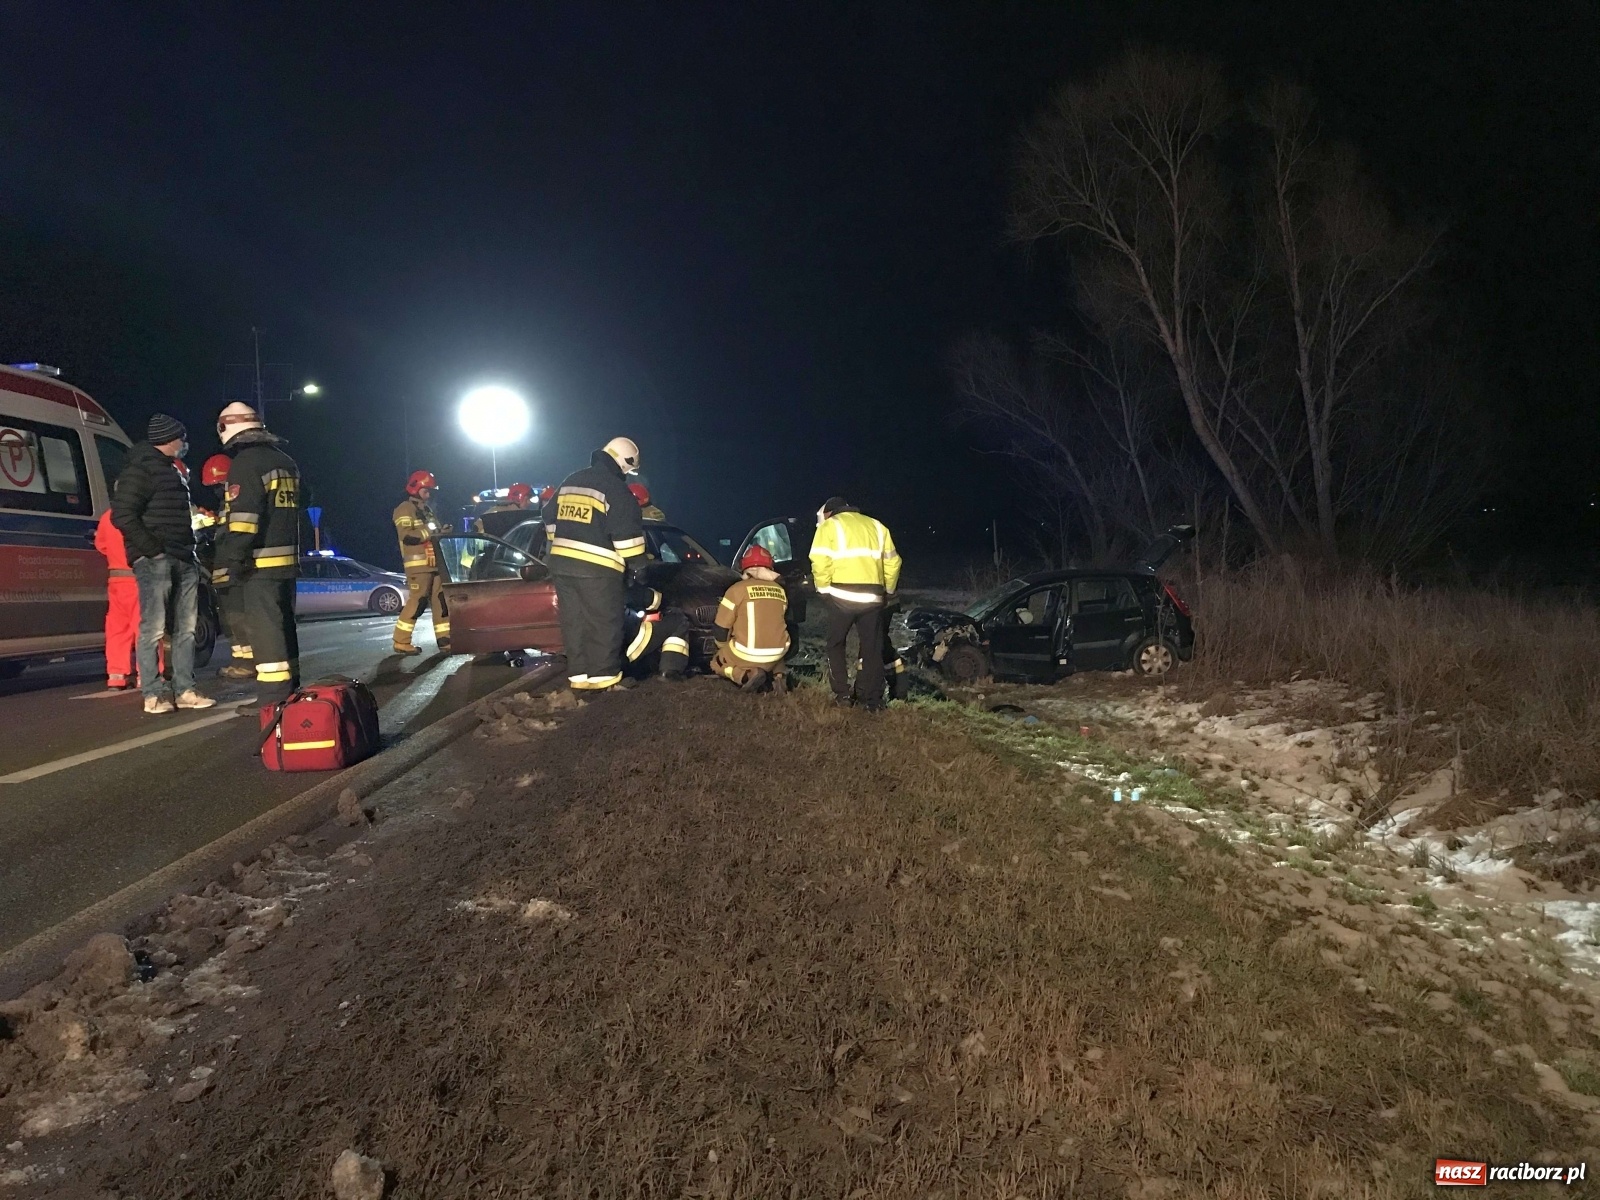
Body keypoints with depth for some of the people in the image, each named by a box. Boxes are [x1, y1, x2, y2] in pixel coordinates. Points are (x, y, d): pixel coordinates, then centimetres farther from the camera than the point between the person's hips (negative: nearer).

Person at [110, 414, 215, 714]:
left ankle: (184, 691, 11)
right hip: (155, 561, -9)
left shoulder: (172, 470, 22)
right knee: (153, 629, -6)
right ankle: (153, 695, -3)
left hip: (183, 559, 9)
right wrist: (152, 550, -18)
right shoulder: (141, 468, -6)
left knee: (186, 628, 7)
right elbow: (122, 514, -14)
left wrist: (190, 548, 13)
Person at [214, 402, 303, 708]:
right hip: (287, 558, 9)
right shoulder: (285, 461, 17)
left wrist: (234, 558, -17)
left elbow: (243, 515, -19)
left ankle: (272, 695, -11)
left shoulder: (245, 463, -10)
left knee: (264, 626, -9)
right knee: (283, 622, 14)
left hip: (260, 562, -9)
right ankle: (289, 688, 20)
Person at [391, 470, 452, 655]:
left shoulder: (427, 510, 23)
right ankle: (401, 641, -3)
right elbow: (408, 536, -18)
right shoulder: (404, 510, -5)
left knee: (441, 600, 3)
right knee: (417, 601, -11)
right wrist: (429, 531, -18)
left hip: (435, 563, 9)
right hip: (418, 564, -8)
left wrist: (442, 531, 6)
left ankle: (444, 640, 4)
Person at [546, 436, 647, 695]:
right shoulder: (616, 489, -8)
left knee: (574, 623, 11)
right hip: (597, 569, -7)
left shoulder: (569, 482, 17)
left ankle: (578, 677, 15)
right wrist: (639, 567, -1)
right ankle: (603, 678, 2)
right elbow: (628, 535, -11)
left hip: (561, 564, 7)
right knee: (604, 626, 1)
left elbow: (552, 521, 23)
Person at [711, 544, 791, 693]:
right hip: (777, 654, 4)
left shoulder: (738, 589, -5)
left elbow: (721, 627, 0)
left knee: (717, 663, 23)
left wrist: (724, 647, 20)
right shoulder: (780, 590, 8)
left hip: (747, 655, -4)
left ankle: (748, 674, -6)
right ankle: (777, 676, 8)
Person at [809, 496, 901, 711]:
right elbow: (892, 562, 16)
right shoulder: (876, 526, 19)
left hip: (842, 596, -3)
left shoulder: (829, 525, 6)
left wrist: (824, 590, 3)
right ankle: (872, 699, 12)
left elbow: (820, 563, -8)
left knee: (836, 645, 14)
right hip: (872, 597, 3)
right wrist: (887, 591, 25)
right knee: (872, 649, 11)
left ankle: (842, 694, 11)